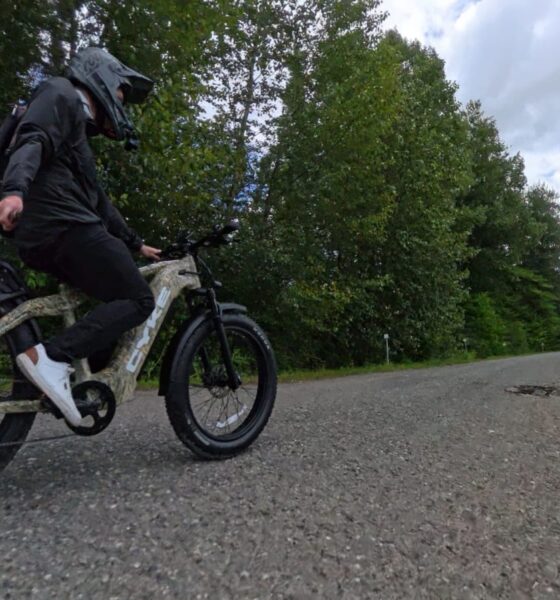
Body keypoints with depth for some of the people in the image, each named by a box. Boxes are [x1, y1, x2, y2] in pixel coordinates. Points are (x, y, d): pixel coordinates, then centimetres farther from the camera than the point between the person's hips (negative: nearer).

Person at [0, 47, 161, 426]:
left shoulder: (80, 125, 34)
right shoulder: (62, 94, 8)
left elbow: (98, 201, 31)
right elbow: (32, 142, -14)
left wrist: (136, 244, 31)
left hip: (45, 236, 10)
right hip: (61, 223, -10)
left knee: (118, 297, 12)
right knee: (139, 300, -12)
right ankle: (52, 358, -23)